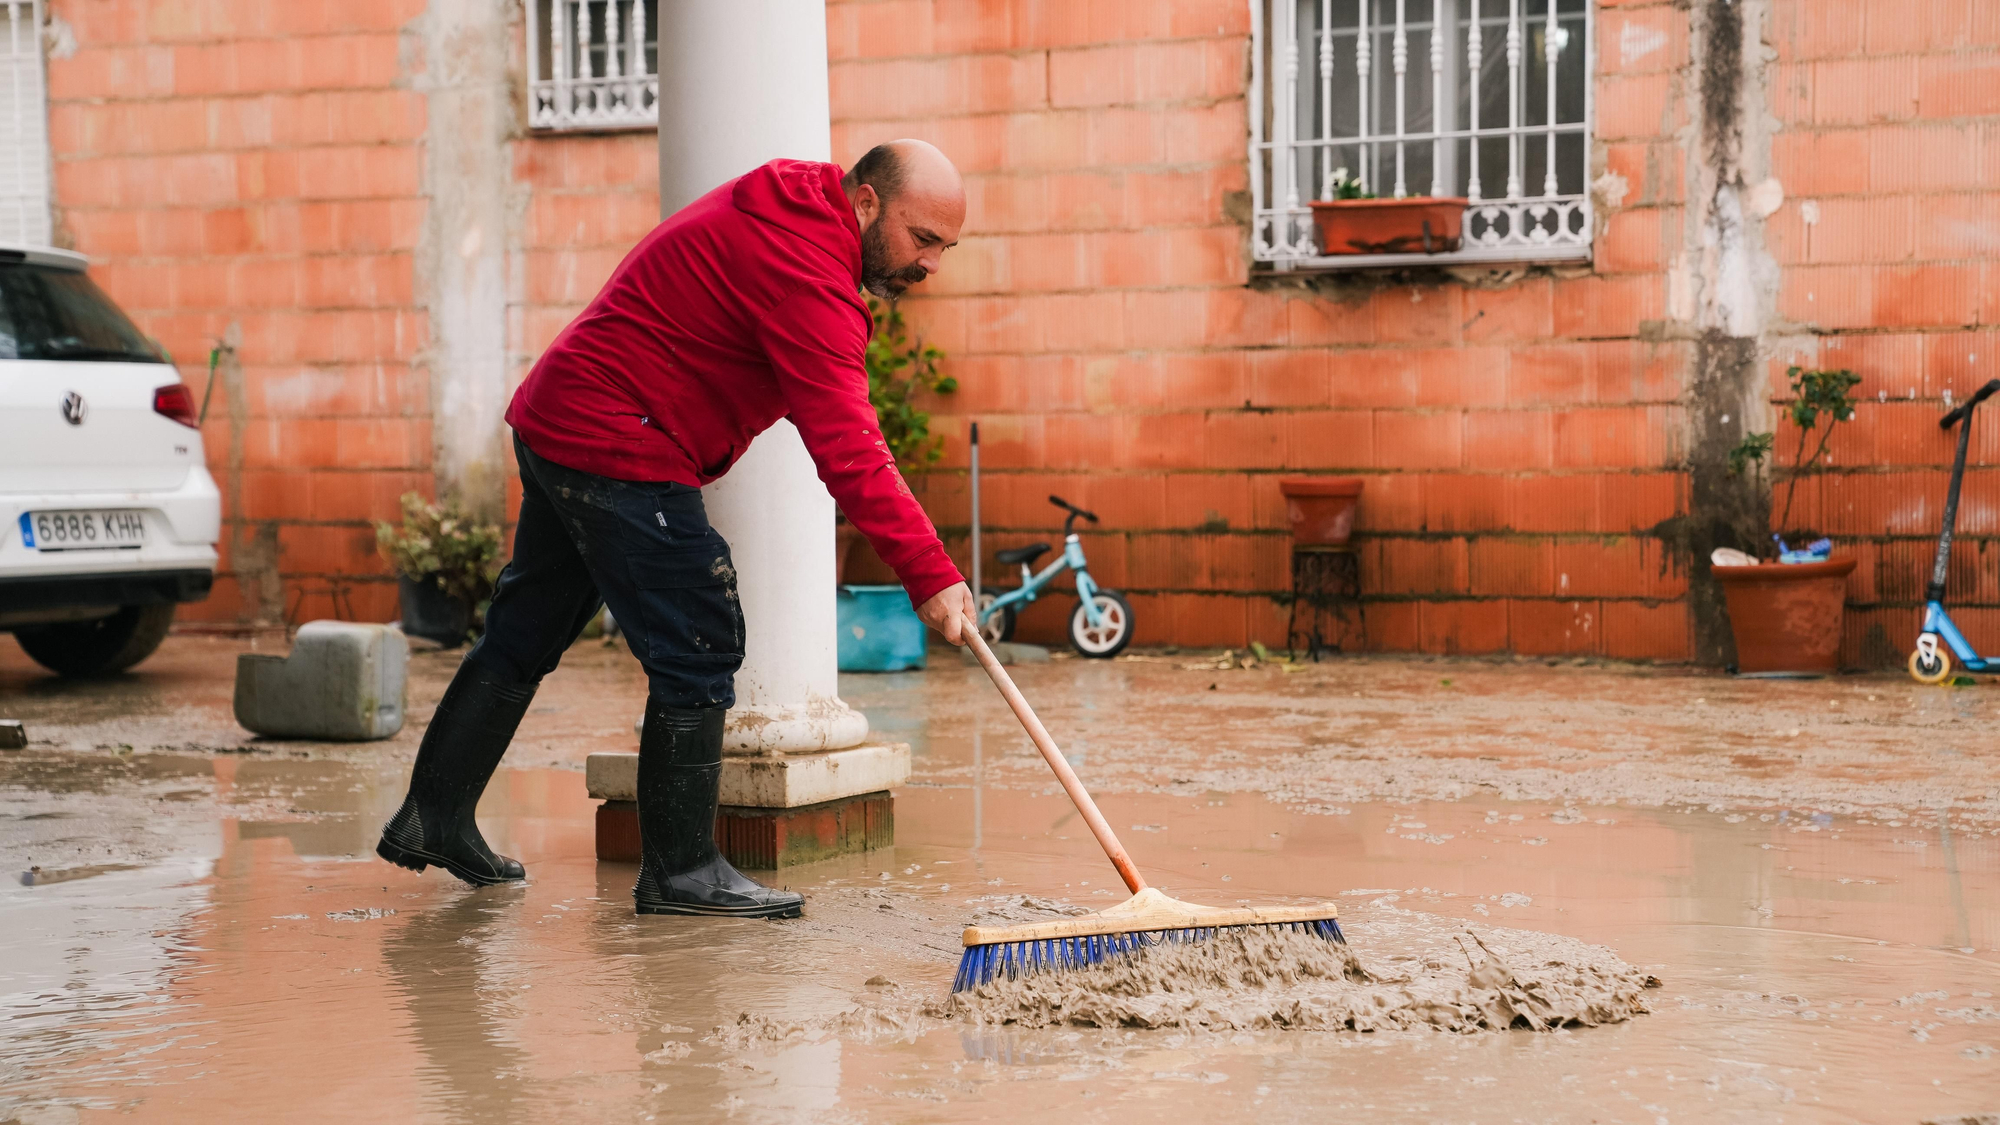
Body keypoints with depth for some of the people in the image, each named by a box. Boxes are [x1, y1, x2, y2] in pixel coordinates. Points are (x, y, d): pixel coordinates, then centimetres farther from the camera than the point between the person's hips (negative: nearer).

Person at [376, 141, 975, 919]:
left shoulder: (780, 215, 11)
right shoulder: (803, 266, -21)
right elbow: (845, 448, -28)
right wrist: (931, 577, -29)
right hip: (618, 451, -11)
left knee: (526, 634, 17)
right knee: (697, 650, -8)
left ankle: (431, 818, 26)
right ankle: (681, 870, -3)